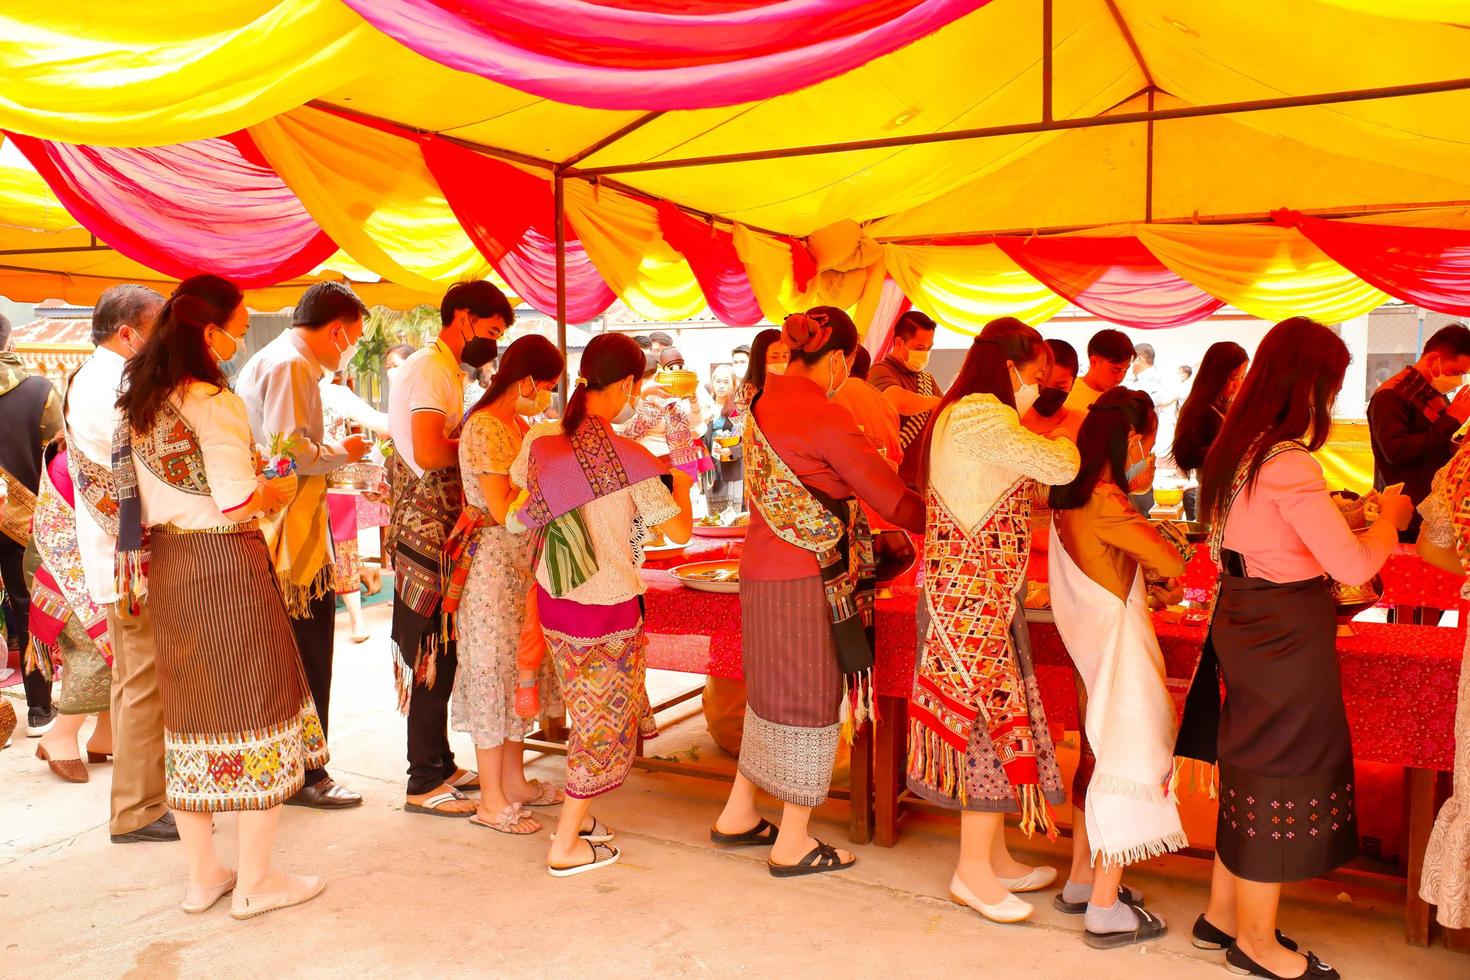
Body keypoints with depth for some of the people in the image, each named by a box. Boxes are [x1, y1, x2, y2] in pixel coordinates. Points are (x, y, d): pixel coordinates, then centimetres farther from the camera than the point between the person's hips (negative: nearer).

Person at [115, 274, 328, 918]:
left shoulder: (140, 402, 8)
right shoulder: (215, 404, -16)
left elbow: (140, 492, 13)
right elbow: (238, 504, -21)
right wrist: (280, 492, -1)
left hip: (166, 566, 8)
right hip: (225, 563, -8)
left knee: (190, 708, 15)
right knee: (256, 708, 4)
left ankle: (202, 875, 26)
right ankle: (256, 881, 13)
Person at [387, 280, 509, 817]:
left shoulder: (444, 371, 18)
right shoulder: (428, 370, -14)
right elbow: (429, 453, -28)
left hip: (442, 533, 10)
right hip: (426, 534, -10)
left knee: (440, 658, 16)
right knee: (430, 662, -3)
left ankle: (440, 763, 26)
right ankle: (425, 783, 6)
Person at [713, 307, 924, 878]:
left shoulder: (763, 404, 8)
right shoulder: (828, 419, -17)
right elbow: (890, 498, -11)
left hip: (761, 570, 8)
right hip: (810, 579, -8)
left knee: (773, 695, 20)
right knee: (812, 701, 5)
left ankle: (738, 815, 32)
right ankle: (792, 844, 18)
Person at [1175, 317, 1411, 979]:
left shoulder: (1235, 449, 6)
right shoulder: (1289, 464, -22)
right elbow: (1354, 566, -23)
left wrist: (1348, 518, 15)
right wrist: (1390, 517, -5)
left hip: (1244, 622, 9)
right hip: (1285, 634, -9)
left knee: (1249, 768, 19)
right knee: (1283, 774, 5)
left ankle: (1222, 913, 33)